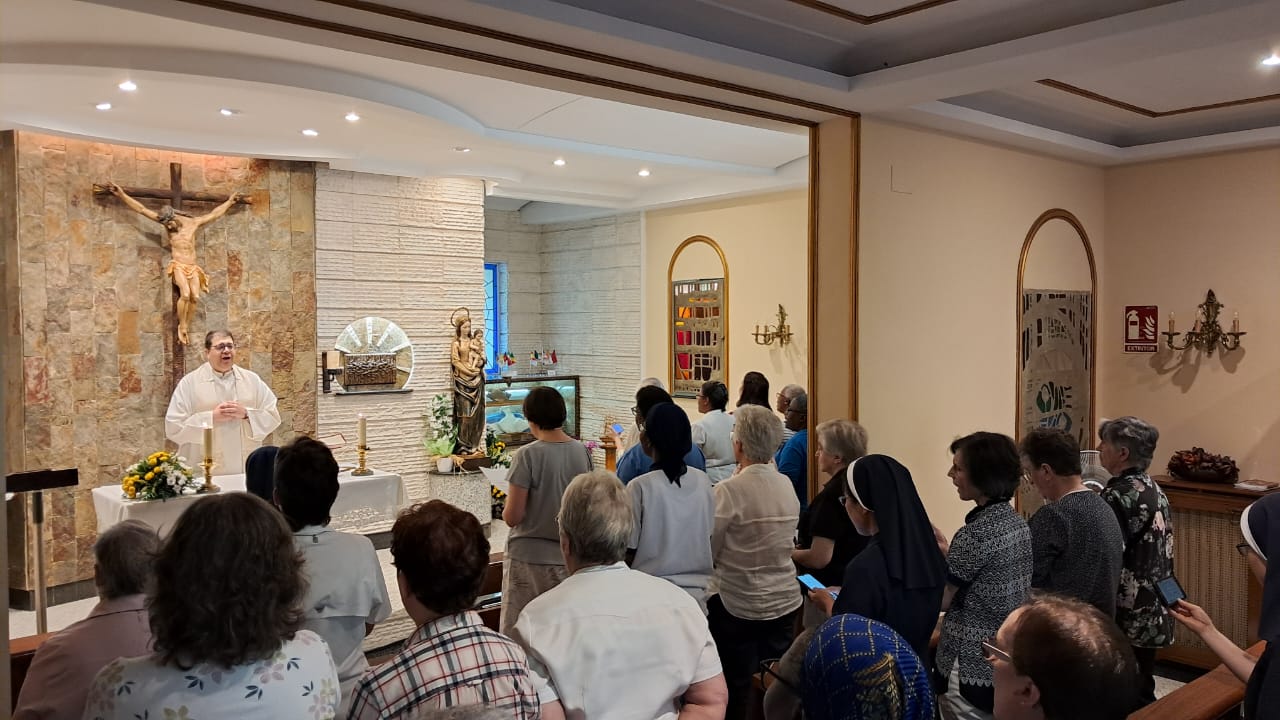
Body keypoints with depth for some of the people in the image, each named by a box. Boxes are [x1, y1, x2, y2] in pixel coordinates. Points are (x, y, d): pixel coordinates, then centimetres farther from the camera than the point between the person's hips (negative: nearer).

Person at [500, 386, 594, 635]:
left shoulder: (528, 455, -14)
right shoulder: (583, 452, -1)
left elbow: (512, 517, -14)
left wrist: (506, 508, 7)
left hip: (529, 558, -4)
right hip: (570, 557, 5)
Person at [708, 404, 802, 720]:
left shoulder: (729, 490, -21)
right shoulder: (787, 485, -1)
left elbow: (707, 551, -14)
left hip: (740, 608, -6)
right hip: (786, 604, 6)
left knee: (736, 691, 14)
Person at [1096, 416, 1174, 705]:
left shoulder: (1118, 497, -20)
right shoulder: (1154, 490, 7)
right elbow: (1161, 551, 16)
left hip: (1126, 617, -9)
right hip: (1152, 613, 9)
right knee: (1142, 691, 19)